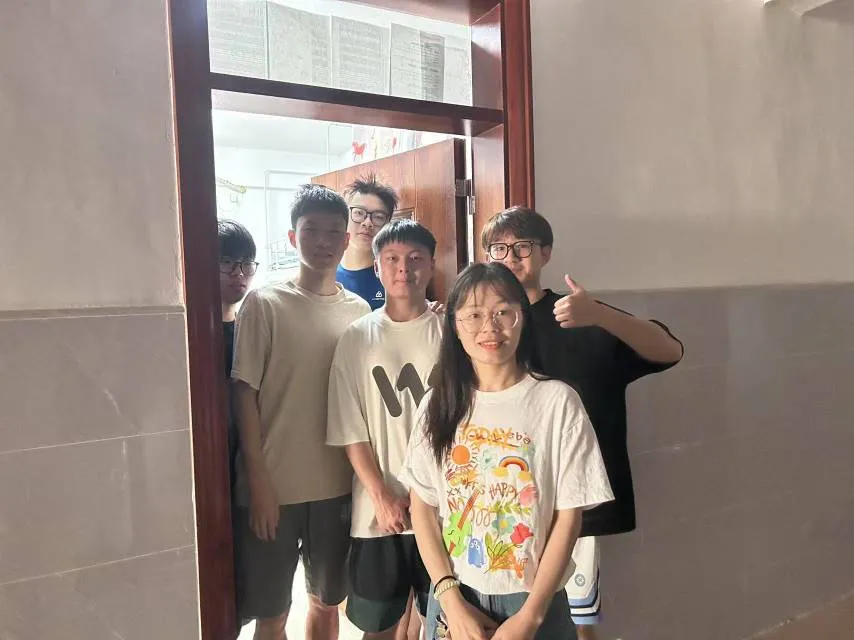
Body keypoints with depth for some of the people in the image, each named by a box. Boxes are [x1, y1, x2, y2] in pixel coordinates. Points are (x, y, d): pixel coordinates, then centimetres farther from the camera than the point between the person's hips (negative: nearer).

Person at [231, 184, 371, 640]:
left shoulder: (359, 310, 4)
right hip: (274, 486, -3)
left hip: (339, 485, 3)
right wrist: (258, 481, -10)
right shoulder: (264, 303, -7)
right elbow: (245, 394, -7)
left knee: (327, 601, 18)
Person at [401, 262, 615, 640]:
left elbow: (568, 515, -10)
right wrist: (452, 601, -8)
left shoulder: (557, 401, -12)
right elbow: (421, 506, -1)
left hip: (531, 600, -2)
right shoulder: (440, 403, -2)